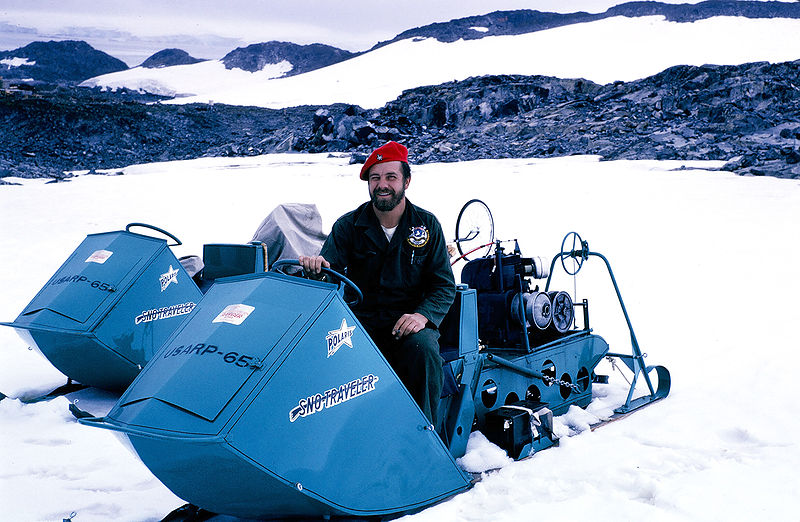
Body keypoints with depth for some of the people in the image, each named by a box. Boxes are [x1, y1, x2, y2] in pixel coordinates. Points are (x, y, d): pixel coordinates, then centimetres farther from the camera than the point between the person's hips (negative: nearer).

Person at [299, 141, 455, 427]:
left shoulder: (427, 225, 4)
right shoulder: (348, 226, 4)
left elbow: (444, 285, 4)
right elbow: (329, 267, -7)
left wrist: (423, 315, -16)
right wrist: (317, 265, -33)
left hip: (410, 322, 0)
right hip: (360, 322, 0)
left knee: (423, 350, -32)